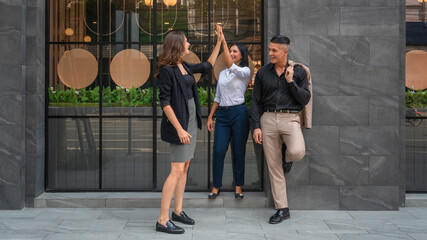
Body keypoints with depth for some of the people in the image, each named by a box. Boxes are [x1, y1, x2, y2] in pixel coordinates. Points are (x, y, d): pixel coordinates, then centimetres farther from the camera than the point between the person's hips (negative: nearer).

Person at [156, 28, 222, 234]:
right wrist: (179, 129, -22)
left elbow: (208, 65, 28)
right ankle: (163, 220, -7)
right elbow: (165, 102, -18)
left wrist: (219, 42, 26)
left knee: (184, 168, 11)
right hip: (178, 124, -9)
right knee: (177, 170, -11)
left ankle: (178, 211, 20)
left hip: (191, 122, 9)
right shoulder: (167, 70, -14)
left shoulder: (185, 67, 11)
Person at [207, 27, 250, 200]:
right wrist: (210, 117, 12)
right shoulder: (222, 74, 15)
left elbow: (231, 65, -21)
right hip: (223, 114, 4)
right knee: (218, 150, -4)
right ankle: (216, 186, 7)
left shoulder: (245, 72, -1)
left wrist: (223, 41, -21)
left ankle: (238, 186, 14)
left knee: (238, 152, 1)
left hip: (239, 113, -4)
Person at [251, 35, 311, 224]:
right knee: (273, 166, 1)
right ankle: (282, 209, 11)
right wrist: (256, 126, 0)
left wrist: (290, 82, -9)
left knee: (296, 152, -29)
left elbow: (305, 99, 0)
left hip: (290, 118, -2)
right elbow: (256, 101, 8)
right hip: (268, 118, 2)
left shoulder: (298, 72, 5)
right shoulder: (263, 73, 9)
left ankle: (289, 156, 12)